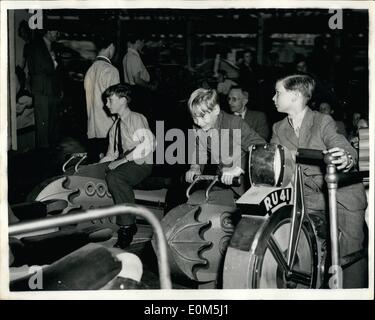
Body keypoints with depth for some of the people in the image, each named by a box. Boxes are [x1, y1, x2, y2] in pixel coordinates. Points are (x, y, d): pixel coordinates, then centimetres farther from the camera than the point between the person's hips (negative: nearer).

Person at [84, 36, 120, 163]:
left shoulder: (90, 70, 10)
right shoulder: (111, 70, -10)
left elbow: (90, 98, 14)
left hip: (91, 129, 7)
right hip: (108, 131, -7)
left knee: (94, 165, 8)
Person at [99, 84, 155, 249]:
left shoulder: (137, 119, -5)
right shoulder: (115, 127, 18)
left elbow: (146, 146, -20)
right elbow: (111, 155, 16)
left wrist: (122, 160, -23)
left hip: (142, 164, -7)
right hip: (123, 165, 7)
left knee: (114, 176, -34)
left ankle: (127, 227, -27)